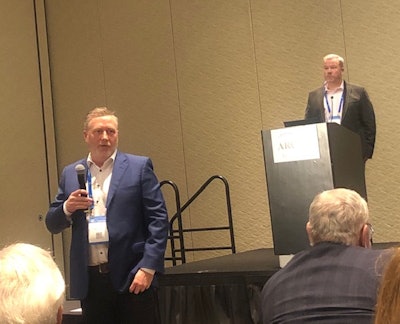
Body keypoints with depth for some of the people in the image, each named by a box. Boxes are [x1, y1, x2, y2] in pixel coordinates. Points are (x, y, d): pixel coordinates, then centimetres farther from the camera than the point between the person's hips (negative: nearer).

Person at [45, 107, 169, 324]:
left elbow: (158, 219, -3)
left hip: (131, 277, -3)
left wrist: (147, 268, -11)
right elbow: (52, 224, 14)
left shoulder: (139, 167, 3)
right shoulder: (70, 174, 13)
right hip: (90, 280, 3)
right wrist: (67, 208, -8)